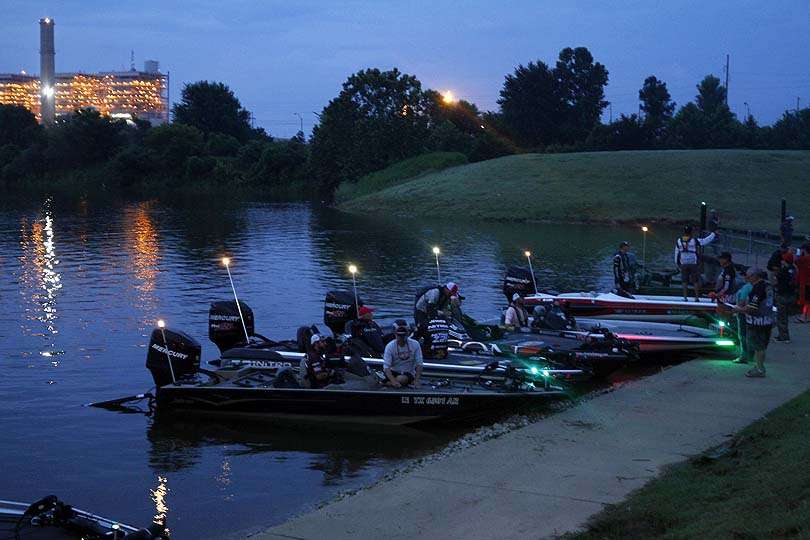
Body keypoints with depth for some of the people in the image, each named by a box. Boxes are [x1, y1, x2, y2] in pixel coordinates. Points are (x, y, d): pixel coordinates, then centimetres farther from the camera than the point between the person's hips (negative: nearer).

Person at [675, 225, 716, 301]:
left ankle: (685, 297, 10)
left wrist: (677, 264, 17)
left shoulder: (679, 241, -2)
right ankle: (697, 297, 7)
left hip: (684, 264, 3)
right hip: (694, 263, -3)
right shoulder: (695, 241, -12)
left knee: (685, 281, 10)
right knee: (696, 281, 7)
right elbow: (706, 240, -1)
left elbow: (677, 254, 5)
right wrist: (713, 234, 16)